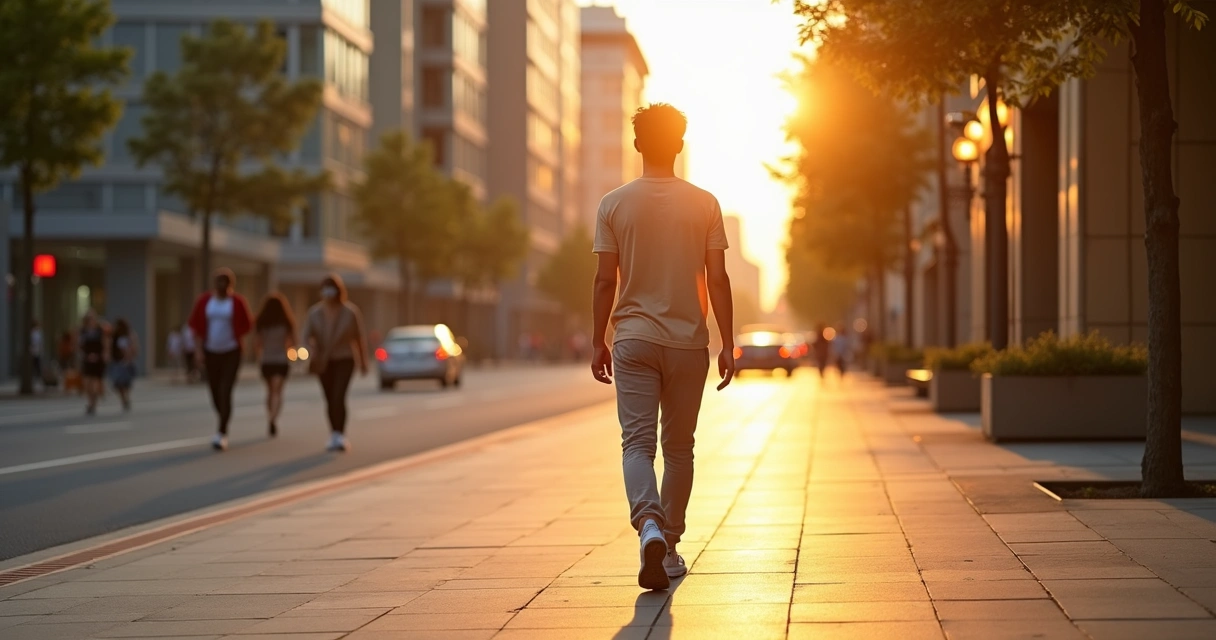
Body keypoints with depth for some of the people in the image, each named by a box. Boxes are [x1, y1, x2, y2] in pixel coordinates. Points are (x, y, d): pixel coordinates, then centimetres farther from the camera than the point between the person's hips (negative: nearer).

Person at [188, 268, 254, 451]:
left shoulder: (237, 302, -6)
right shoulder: (204, 301, 0)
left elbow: (246, 326, 5)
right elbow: (196, 327, 2)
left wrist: (233, 338, -1)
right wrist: (198, 350, -5)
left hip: (231, 353, -3)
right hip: (210, 353, 3)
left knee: (225, 393, -12)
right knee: (215, 393, 10)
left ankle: (222, 433, -11)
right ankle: (224, 426, 32)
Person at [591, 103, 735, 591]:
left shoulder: (614, 204, -1)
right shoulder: (704, 205, -1)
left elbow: (605, 280, -1)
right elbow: (717, 279, -3)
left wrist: (598, 341, 8)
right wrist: (728, 344, 3)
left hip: (633, 340, -1)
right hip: (688, 341, 1)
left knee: (637, 440, -4)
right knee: (679, 446, 12)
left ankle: (649, 524, -30)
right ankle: (670, 547, 20)